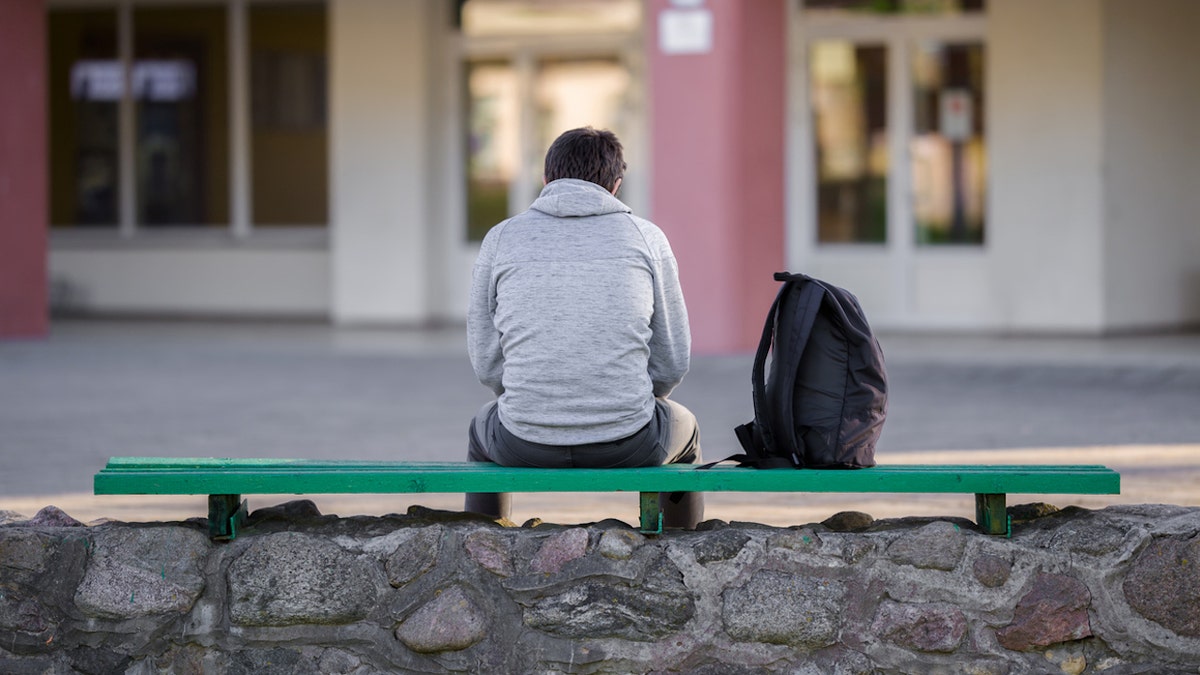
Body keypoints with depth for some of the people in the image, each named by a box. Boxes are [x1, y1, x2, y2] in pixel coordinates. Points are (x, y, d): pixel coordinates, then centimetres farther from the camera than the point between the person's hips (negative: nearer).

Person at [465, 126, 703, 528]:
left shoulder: (502, 239, 4)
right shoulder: (646, 238, 3)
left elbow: (487, 362, 6)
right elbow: (672, 362, 5)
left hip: (526, 446, 1)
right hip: (626, 446, -1)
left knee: (483, 430, 38)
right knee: (683, 428, 36)